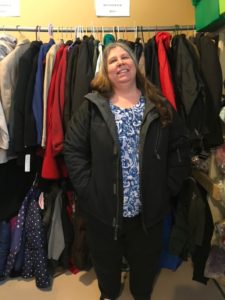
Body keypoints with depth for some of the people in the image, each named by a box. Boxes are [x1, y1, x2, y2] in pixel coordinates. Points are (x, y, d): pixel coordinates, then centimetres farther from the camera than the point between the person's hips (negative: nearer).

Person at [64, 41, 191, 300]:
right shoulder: (92, 107, -5)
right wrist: (88, 190, -13)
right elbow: (73, 149, -7)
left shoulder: (160, 106, 0)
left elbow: (180, 148, 1)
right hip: (102, 208, 0)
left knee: (146, 263, 24)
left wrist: (167, 188, -5)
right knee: (106, 262, 24)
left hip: (149, 209, 1)